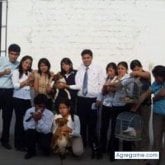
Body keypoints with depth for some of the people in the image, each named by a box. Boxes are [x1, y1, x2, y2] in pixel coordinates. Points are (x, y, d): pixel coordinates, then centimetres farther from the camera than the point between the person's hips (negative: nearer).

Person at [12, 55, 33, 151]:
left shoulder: (30, 73, 11)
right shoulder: (16, 72, -1)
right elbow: (16, 86, -9)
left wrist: (31, 81, -4)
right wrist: (26, 81, -7)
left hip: (27, 99, 4)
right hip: (18, 99, -4)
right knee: (19, 120, 0)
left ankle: (25, 142, 10)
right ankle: (18, 144, 8)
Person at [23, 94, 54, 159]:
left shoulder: (49, 114, -16)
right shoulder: (29, 111, -11)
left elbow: (46, 130, -24)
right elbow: (26, 127, -13)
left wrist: (39, 120, -33)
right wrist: (34, 119, -27)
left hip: (44, 134, -2)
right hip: (32, 134, 2)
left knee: (44, 144, -32)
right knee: (29, 131, -32)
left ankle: (46, 150, 10)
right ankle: (31, 151, -4)